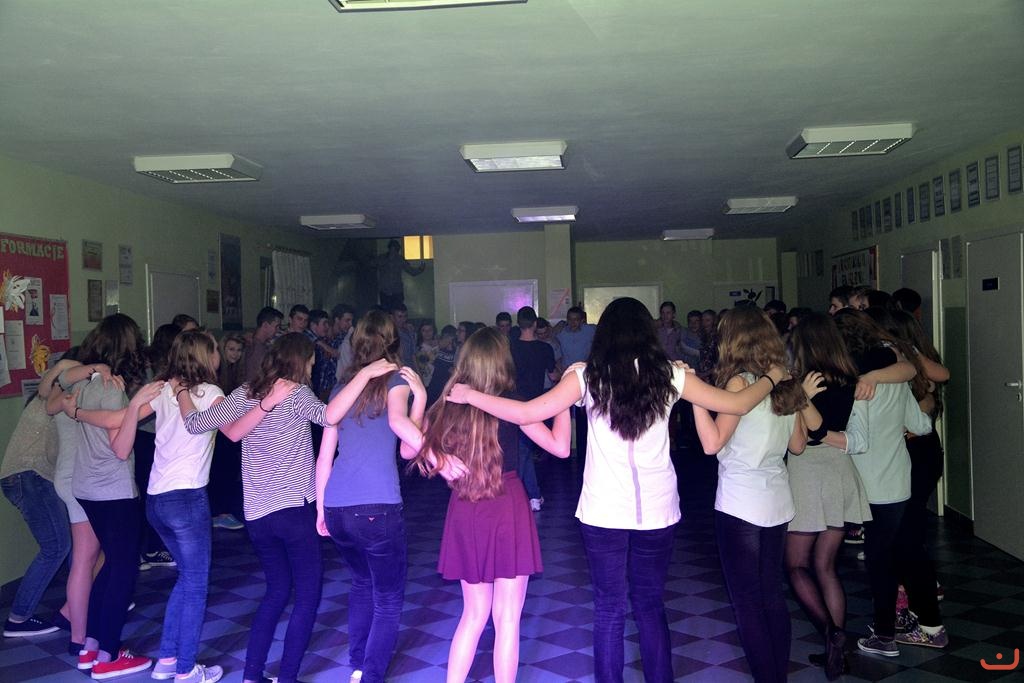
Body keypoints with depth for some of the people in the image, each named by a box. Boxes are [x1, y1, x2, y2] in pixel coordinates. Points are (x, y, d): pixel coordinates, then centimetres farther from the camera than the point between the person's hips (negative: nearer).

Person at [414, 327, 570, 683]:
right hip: (506, 509, -4)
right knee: (507, 617, 5)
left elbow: (412, 449, 4)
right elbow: (560, 447, -10)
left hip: (464, 513, 5)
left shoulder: (448, 404, 1)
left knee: (474, 613, 18)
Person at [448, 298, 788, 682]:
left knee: (609, 610, 10)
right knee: (651, 606, 17)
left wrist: (471, 396, 0)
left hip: (603, 512, -2)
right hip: (657, 510, 2)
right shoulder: (669, 374, -2)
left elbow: (528, 413, -12)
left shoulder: (587, 376, -6)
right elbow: (736, 405, 3)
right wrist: (772, 377, 22)